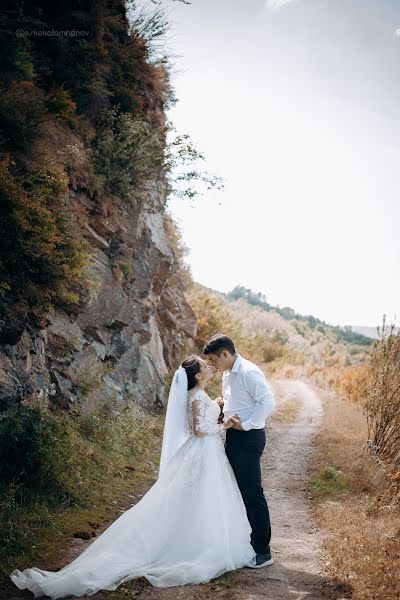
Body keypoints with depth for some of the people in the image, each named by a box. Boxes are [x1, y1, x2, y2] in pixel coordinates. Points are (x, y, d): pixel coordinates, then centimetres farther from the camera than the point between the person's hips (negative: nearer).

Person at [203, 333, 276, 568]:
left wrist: (246, 424, -21)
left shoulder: (249, 372, -18)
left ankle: (263, 552, 7)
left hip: (248, 437, -10)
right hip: (233, 437, 10)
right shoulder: (228, 374, 12)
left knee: (252, 494, -3)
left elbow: (268, 402, -24)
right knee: (238, 493, 17)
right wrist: (222, 402, 6)